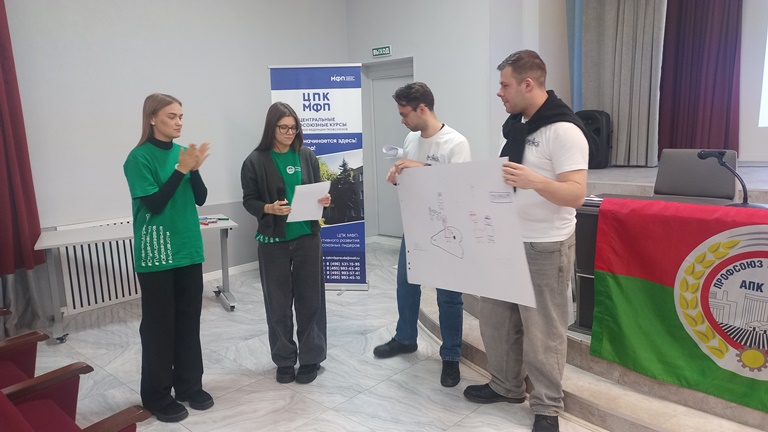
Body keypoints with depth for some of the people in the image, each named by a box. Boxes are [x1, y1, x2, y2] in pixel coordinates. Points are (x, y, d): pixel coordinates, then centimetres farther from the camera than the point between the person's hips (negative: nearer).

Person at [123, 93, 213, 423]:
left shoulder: (182, 151, 5)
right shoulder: (139, 158, -10)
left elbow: (200, 198, 3)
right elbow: (154, 204, -17)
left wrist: (195, 169, -14)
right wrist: (181, 169, -21)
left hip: (188, 248, 5)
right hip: (156, 253, -5)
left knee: (189, 320, 12)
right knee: (159, 325, 4)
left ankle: (189, 385, 27)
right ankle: (157, 396, 19)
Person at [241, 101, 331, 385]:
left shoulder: (307, 156, 4)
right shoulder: (256, 161, -3)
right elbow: (249, 200, -1)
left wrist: (324, 200, -10)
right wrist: (269, 208, -20)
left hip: (307, 237, 2)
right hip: (274, 241, -1)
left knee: (310, 298, 6)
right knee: (278, 302, 7)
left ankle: (310, 358, 21)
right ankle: (284, 360, 23)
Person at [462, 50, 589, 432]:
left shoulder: (563, 130, -17)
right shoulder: (515, 124, 11)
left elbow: (576, 194, -24)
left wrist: (534, 181, -38)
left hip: (546, 247, -8)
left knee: (543, 330, 4)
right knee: (495, 317, 16)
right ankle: (505, 385, 35)